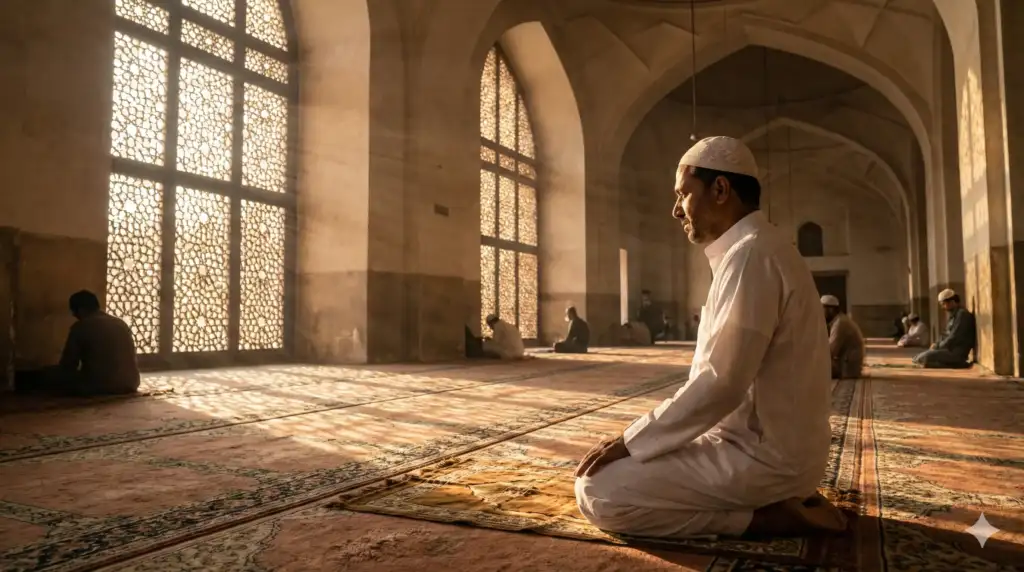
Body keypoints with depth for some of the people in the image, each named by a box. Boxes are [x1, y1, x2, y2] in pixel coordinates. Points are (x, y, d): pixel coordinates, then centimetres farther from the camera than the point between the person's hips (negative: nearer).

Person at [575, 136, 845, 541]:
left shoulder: (752, 253, -19)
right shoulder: (753, 251, 14)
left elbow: (720, 385, -26)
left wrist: (629, 442, -16)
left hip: (764, 455, -10)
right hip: (762, 443, 10)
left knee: (597, 492, -17)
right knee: (625, 466, 22)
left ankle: (765, 515, -8)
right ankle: (782, 499, 11)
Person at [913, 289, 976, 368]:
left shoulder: (962, 314, -14)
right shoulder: (954, 315, 18)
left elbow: (954, 338, -19)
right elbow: (947, 335, 23)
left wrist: (939, 346, -8)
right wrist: (937, 344, 6)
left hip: (957, 353, -10)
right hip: (951, 349, 11)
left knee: (925, 358, -22)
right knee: (920, 357, 8)